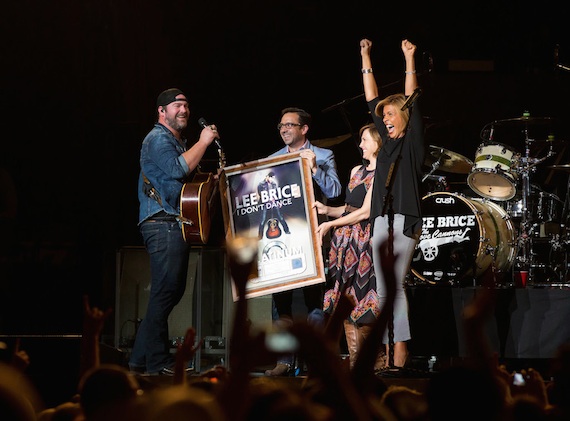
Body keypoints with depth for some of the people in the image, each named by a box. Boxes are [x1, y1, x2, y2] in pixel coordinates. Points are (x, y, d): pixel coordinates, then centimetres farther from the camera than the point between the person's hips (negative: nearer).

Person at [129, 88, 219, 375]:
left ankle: (142, 357, 13)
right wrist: (203, 142, -13)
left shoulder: (178, 142, 25)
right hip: (163, 224, -11)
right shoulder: (158, 139, -7)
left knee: (173, 291, 10)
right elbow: (178, 169, -23)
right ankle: (157, 362, -11)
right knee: (165, 292, -13)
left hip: (175, 225, 11)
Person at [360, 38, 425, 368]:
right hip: (382, 219, 7)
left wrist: (410, 60, -3)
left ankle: (401, 347, -16)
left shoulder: (414, 138, 4)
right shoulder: (388, 140, 19)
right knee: (383, 289, 3)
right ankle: (389, 352, 3)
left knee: (395, 284, -16)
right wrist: (366, 58, 23)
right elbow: (372, 99, 22)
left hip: (406, 219, -7)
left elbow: (411, 99, -4)